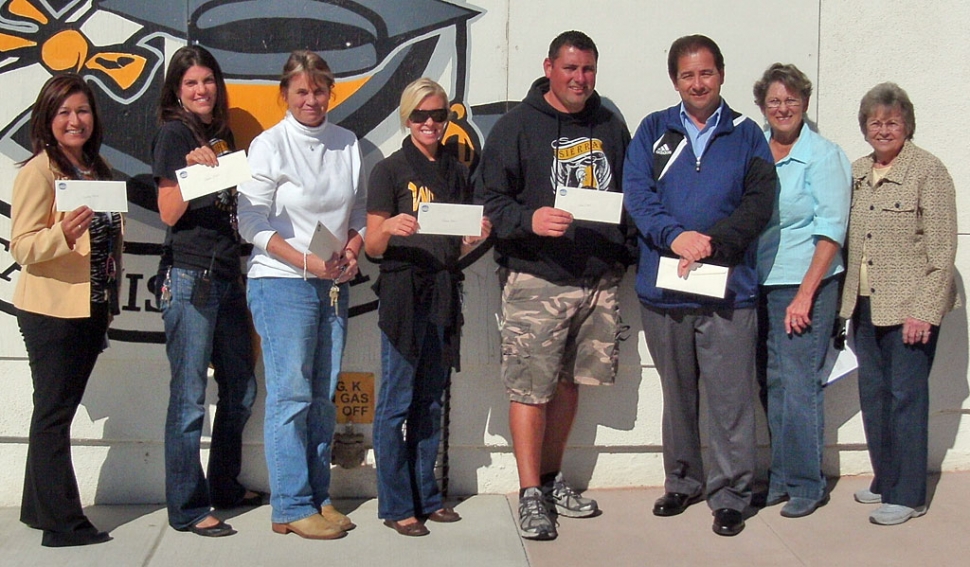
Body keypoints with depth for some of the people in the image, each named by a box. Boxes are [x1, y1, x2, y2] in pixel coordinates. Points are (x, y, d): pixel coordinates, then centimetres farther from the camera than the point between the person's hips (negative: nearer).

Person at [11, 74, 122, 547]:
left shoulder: (97, 170, 13)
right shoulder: (38, 171, -10)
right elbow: (22, 247, -15)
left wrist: (109, 303, 19)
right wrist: (64, 232, -34)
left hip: (90, 308, 8)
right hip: (51, 309, -7)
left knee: (57, 411, 15)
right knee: (55, 412, -2)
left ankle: (39, 508, 26)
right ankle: (63, 523, 4)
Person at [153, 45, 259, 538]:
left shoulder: (223, 135, 18)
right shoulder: (173, 134, -3)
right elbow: (169, 214, -10)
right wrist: (190, 169, -24)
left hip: (227, 276, 8)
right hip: (189, 277, -8)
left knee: (240, 390, 14)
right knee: (189, 396, -4)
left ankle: (225, 486, 30)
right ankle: (187, 508, 5)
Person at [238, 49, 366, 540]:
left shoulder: (347, 144, 10)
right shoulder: (269, 145, -4)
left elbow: (360, 210, 16)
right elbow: (252, 224, -8)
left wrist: (351, 253, -4)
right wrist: (307, 261, -17)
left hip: (334, 284, 5)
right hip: (281, 283, -5)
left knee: (323, 395, 10)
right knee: (290, 394, -4)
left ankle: (318, 497, 20)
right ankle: (292, 508, 4)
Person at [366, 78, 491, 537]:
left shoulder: (456, 172, 15)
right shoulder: (390, 170, 0)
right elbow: (372, 246, -3)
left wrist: (477, 236, -2)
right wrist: (389, 228, -23)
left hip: (444, 294, 5)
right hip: (402, 292, -5)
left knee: (431, 402, 12)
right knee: (396, 403, -4)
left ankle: (426, 496, 21)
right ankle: (396, 505, 5)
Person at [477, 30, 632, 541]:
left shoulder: (611, 126, 13)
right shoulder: (517, 126, -2)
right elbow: (490, 201, -7)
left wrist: (626, 252, 9)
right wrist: (530, 220, -25)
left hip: (600, 279, 5)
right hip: (537, 278, -5)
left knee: (569, 382, 14)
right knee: (530, 388, -3)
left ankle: (552, 478, 28)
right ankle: (530, 494, 7)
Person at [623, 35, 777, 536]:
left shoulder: (746, 135, 7)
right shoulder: (654, 130, 9)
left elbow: (759, 204, -3)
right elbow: (636, 193, -3)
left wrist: (711, 243, -17)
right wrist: (675, 236, -19)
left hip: (728, 288, -1)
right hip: (663, 288, 2)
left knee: (730, 397, -1)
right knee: (676, 394, 14)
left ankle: (730, 494, 13)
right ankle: (682, 482, 30)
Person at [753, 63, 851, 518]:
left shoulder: (824, 156, -5)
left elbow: (831, 230, -9)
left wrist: (805, 295, -15)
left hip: (805, 283, -5)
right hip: (759, 283, 5)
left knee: (798, 384, -4)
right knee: (772, 383, 9)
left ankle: (806, 485, 9)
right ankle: (780, 478, 20)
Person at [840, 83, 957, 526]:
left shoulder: (928, 172, -8)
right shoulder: (856, 173, 11)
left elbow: (942, 249, -11)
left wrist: (923, 310, -16)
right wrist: (847, 298, 9)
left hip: (909, 306, -6)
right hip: (865, 305, 6)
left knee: (906, 396, -1)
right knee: (873, 394, 11)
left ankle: (907, 495, 8)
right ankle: (885, 480, 25)